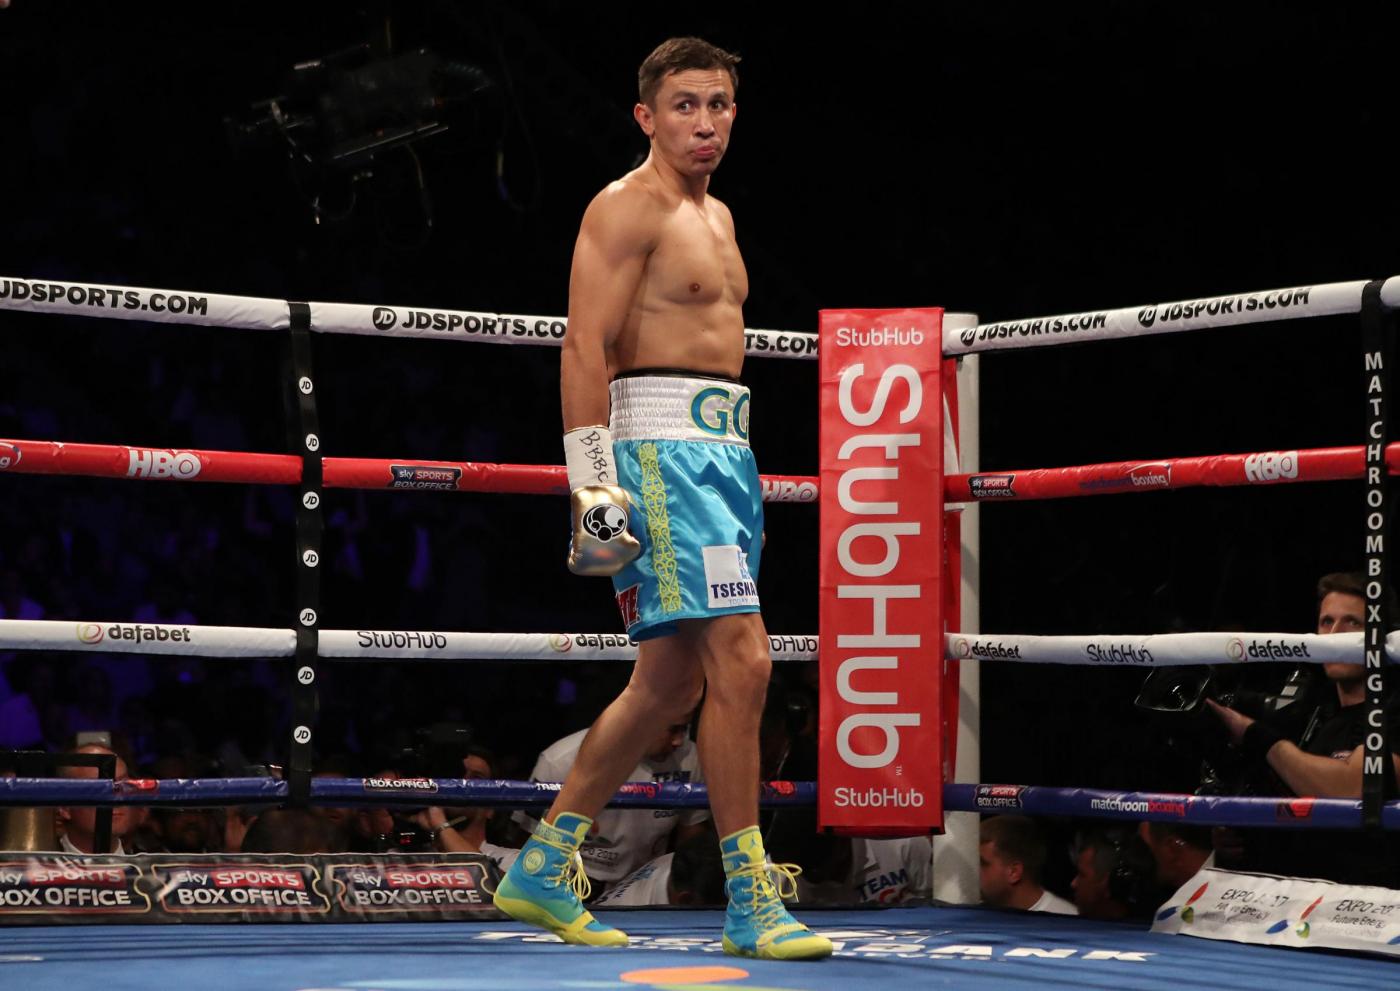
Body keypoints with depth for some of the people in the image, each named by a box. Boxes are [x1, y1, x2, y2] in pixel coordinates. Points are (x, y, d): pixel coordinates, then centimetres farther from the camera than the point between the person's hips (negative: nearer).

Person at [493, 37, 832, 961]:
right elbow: (586, 348, -15)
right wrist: (594, 483, -23)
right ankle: (751, 903, -11)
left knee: (670, 683, 11)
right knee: (741, 660, -16)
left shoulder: (717, 217, 21)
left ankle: (544, 869, 22)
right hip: (660, 444, -10)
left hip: (722, 450, 10)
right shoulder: (627, 207, -7)